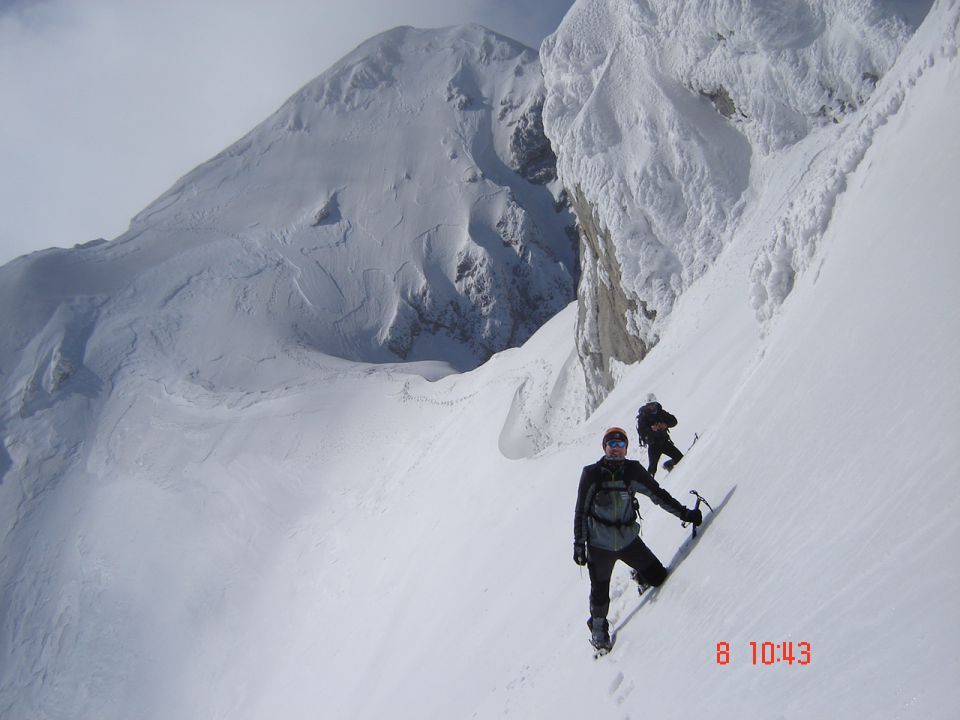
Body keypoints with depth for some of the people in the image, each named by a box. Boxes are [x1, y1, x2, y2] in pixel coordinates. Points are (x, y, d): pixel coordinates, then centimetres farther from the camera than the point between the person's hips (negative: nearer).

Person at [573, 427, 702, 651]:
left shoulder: (632, 471, -5)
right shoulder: (591, 474, -10)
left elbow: (657, 494, 3)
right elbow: (581, 511, -5)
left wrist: (685, 513, 1)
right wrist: (579, 545, -5)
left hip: (628, 539, 2)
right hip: (599, 544, -2)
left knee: (658, 577, 3)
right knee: (600, 593, 6)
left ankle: (641, 575, 39)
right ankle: (598, 628, 35)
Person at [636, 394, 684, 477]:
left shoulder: (660, 412, 7)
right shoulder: (642, 416, -5)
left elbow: (674, 421, 4)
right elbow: (640, 431, -16)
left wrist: (666, 425, -16)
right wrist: (651, 428, -31)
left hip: (664, 441, 5)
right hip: (653, 444, -5)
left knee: (680, 458, 4)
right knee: (652, 467, -16)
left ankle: (668, 465, 30)